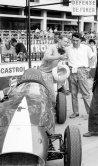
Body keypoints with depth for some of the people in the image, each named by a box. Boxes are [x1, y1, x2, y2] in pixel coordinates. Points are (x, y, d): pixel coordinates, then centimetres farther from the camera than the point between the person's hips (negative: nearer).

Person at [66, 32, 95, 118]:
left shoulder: (86, 48, 4)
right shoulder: (69, 49, 11)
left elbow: (92, 58, 10)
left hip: (81, 71, -3)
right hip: (72, 72, 3)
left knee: (85, 93, -6)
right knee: (73, 93, 6)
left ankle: (90, 112, 0)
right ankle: (75, 112, 16)